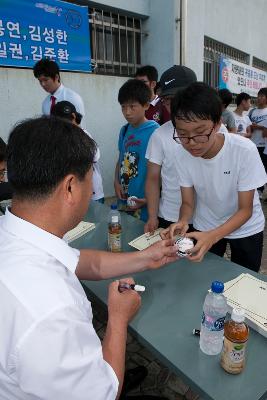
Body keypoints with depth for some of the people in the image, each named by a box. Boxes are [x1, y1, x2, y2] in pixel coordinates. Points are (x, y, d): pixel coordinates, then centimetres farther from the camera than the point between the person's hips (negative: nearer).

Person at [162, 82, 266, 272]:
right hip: (205, 228, 2)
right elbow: (188, 203, -11)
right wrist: (183, 221, -34)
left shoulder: (245, 150, -29)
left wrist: (213, 236, -38)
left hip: (245, 228, -1)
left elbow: (245, 210, -21)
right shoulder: (183, 155, -21)